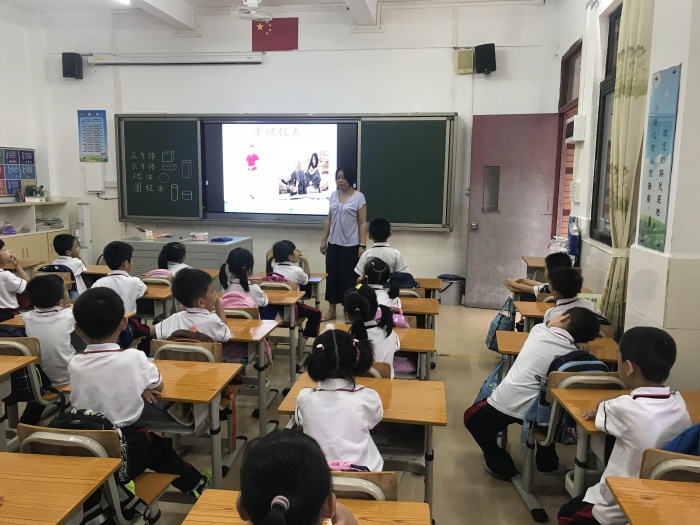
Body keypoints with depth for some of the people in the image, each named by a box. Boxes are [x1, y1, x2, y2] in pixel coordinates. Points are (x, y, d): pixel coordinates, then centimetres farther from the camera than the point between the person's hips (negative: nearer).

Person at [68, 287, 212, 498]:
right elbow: (158, 386, 2)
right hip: (124, 452, -2)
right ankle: (194, 482, 40)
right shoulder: (134, 358, -15)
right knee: (154, 443, 29)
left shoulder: (74, 365, -8)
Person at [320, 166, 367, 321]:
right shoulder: (333, 196, 7)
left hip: (351, 245, -5)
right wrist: (324, 240, 10)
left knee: (348, 278, 1)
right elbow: (329, 220, 13)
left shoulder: (359, 197, -7)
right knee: (332, 276, 9)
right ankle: (331, 310, 21)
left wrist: (363, 245, -14)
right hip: (334, 244, 5)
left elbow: (363, 223, -9)